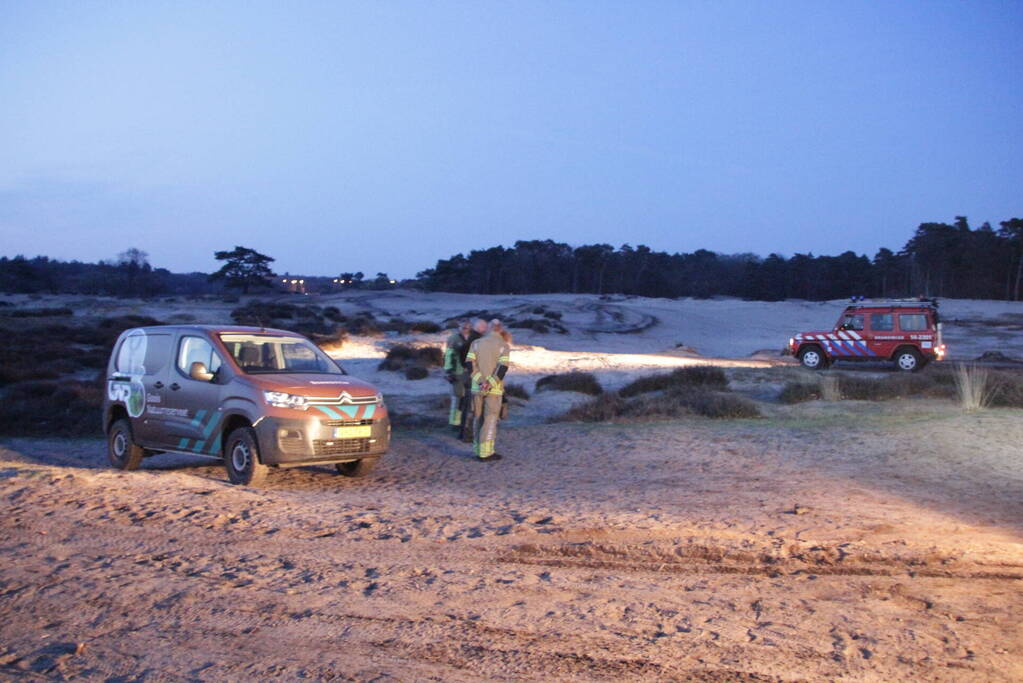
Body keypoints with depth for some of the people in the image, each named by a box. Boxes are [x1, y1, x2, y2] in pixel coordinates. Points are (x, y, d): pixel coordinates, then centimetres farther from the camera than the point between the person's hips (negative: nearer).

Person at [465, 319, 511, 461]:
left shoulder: (476, 343, 7)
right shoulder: (504, 345, -2)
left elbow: (469, 364, -3)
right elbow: (503, 368, -14)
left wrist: (480, 381, -9)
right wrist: (490, 384, -16)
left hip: (477, 388, 3)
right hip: (494, 390, -3)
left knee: (478, 418, 12)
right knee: (490, 420, 0)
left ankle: (478, 450, 16)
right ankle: (485, 453, -2)